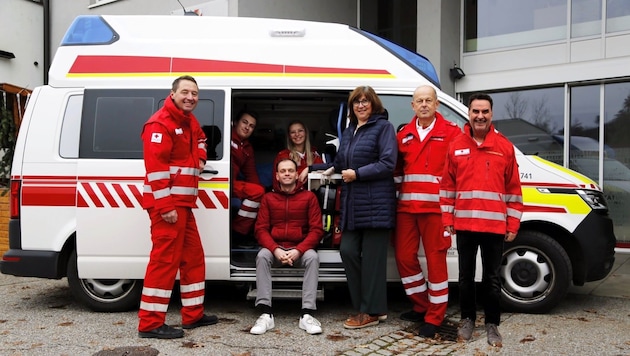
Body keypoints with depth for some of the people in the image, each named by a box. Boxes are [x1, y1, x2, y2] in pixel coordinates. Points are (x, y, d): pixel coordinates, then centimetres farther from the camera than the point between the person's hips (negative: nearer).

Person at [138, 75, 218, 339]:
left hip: (183, 204, 10)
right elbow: (155, 167, -21)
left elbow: (199, 139, 41)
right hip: (166, 204, -10)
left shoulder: (189, 122, 17)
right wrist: (165, 206, -24)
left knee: (193, 258, 14)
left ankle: (193, 315, 25)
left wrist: (200, 157, 19)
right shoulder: (161, 124, -13)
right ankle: (150, 324, -1)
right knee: (165, 260, -8)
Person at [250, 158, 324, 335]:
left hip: (300, 249, -1)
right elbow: (261, 229, 1)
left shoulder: (309, 197, 2)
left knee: (313, 257, -31)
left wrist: (298, 251, -18)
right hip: (274, 249, 1)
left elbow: (316, 229, -3)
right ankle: (266, 315, -31)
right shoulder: (268, 198, 6)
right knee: (262, 256, -30)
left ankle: (307, 315, -32)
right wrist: (276, 250, -18)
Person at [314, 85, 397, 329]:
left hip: (375, 203, -7)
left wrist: (357, 174, -16)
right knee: (348, 251, 2)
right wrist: (323, 168, 18)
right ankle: (372, 306, 16)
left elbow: (388, 163, -13)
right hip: (352, 203, 7)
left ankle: (371, 312, 9)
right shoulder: (348, 131, 19)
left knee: (372, 257, -2)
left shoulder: (383, 127, -4)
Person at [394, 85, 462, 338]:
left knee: (435, 259, 0)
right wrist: (396, 192, 10)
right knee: (404, 256, 9)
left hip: (435, 207, -5)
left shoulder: (451, 132, 0)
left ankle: (434, 316, 12)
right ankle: (422, 306, 27)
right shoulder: (404, 134, 13)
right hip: (406, 207, 5)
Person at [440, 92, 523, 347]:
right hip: (464, 224, 1)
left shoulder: (505, 147, 2)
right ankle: (467, 319, 29)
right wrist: (447, 219, 3)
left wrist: (513, 223, 1)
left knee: (492, 278, 9)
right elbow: (447, 186, 7)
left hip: (495, 225, -1)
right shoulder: (456, 147, 4)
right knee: (466, 276, 13)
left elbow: (513, 188, 4)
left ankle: (492, 324, 23)